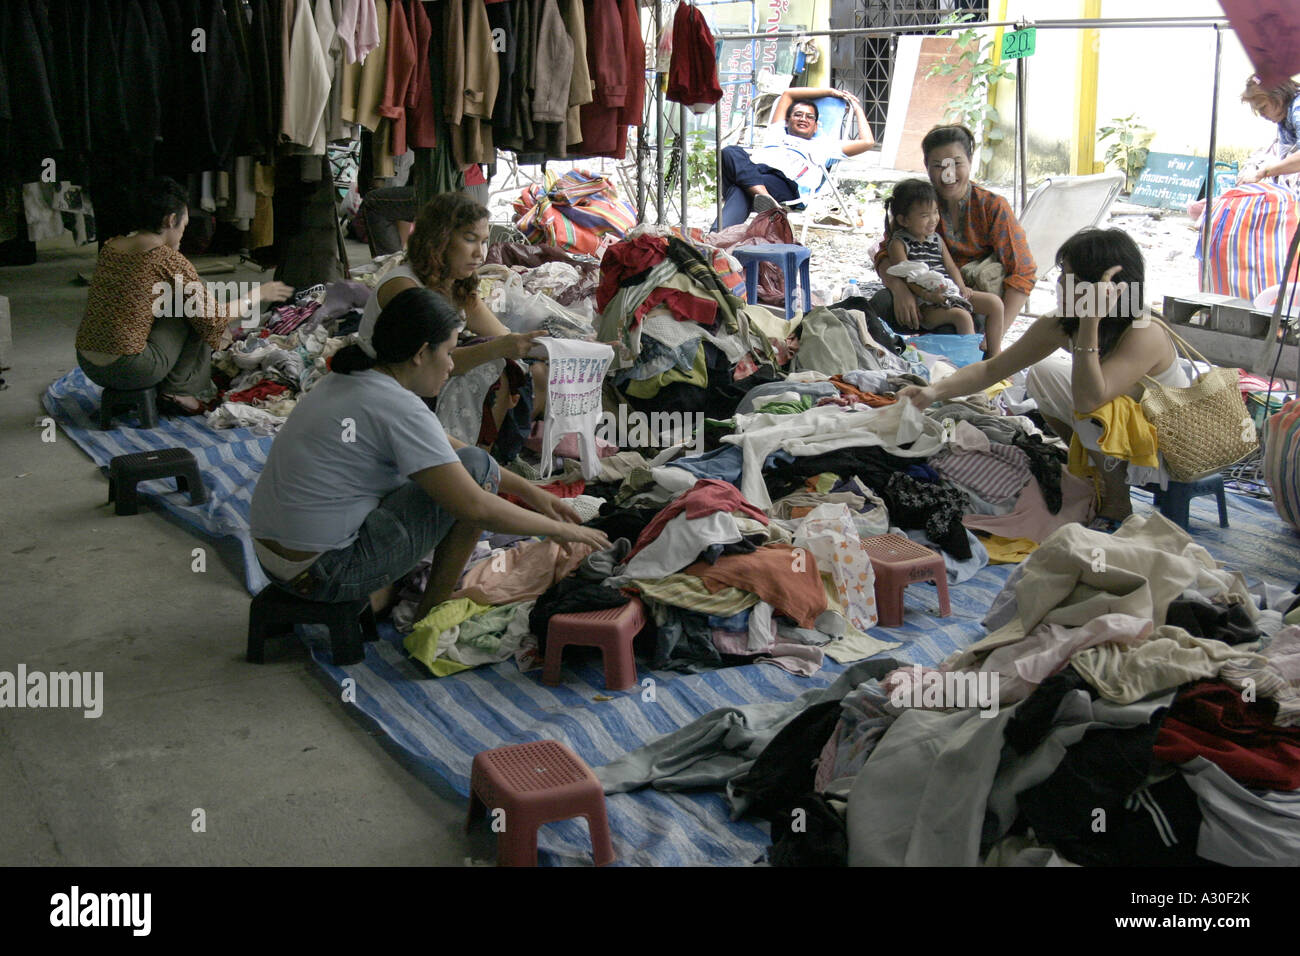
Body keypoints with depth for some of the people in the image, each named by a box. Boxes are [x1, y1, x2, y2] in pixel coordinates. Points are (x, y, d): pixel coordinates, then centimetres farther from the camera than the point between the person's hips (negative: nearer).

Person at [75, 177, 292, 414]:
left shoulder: (109, 247, 9)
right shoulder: (169, 260, -11)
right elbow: (212, 319, -4)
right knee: (195, 316, 6)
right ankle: (178, 389, 8)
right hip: (131, 371, -8)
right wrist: (256, 295, 9)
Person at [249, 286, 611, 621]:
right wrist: (558, 529, -4)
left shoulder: (349, 380, 10)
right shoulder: (400, 409, -19)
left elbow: (446, 448, 19)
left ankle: (374, 595, 17)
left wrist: (529, 491, 20)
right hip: (321, 574, -9)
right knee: (477, 467, -6)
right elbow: (475, 507, -18)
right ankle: (431, 612, 7)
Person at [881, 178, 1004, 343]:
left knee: (995, 302, -2)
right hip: (925, 305, -8)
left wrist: (961, 286, -1)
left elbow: (950, 266, 19)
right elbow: (905, 277, -14)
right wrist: (928, 296, -28)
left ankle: (994, 354, 1)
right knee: (962, 315, -31)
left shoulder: (936, 239, 19)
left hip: (951, 292, 8)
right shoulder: (898, 244, -4)